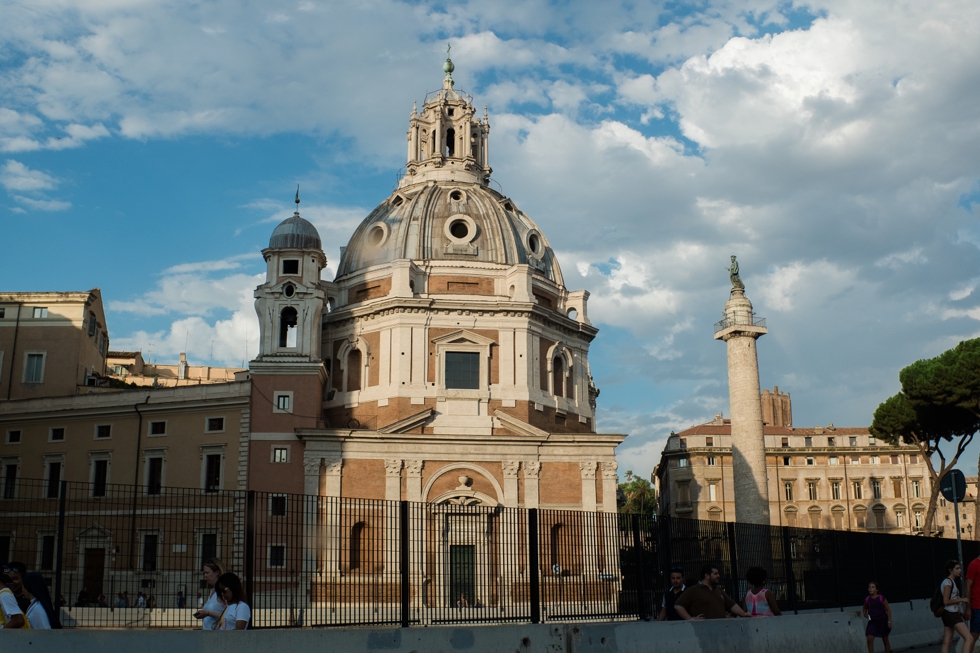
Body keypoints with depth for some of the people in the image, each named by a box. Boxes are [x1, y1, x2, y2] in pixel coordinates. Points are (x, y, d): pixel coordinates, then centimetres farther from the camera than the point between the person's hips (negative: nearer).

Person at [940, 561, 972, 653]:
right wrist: (962, 599, -13)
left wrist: (959, 612, 12)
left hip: (952, 614, 10)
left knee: (947, 642, 8)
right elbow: (946, 601, -18)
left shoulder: (951, 582, 18)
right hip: (951, 614, -10)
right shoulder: (948, 582, -12)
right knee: (969, 638, -14)